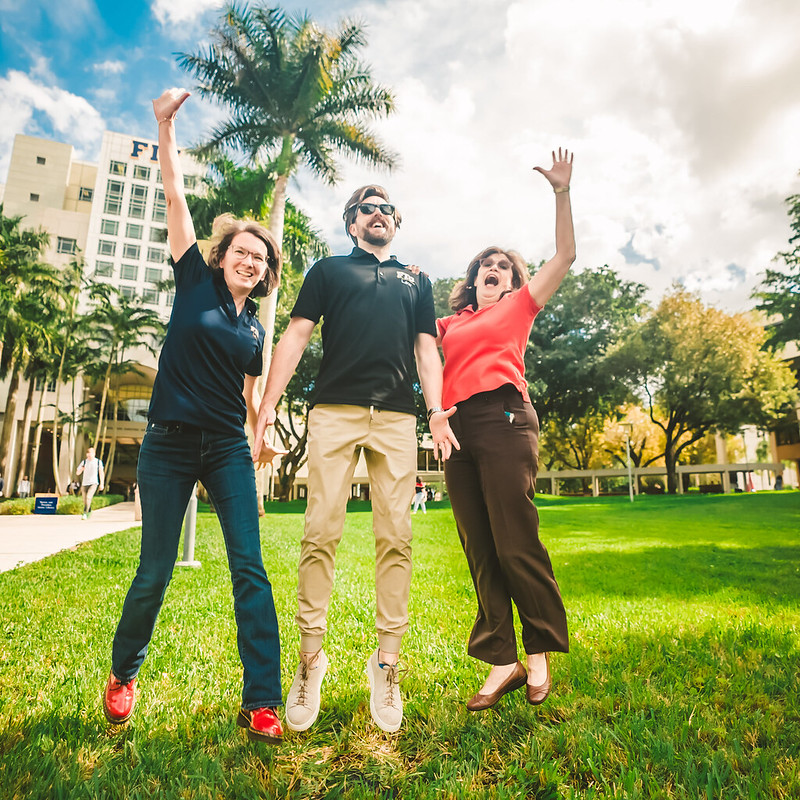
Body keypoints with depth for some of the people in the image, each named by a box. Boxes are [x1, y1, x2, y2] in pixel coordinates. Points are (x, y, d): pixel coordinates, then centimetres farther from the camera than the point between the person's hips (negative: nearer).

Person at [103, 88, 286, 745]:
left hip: (227, 448, 3)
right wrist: (165, 127, -2)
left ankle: (261, 702, 0)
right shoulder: (196, 283, 6)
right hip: (169, 442, -2)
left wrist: (263, 440, 13)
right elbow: (176, 197, 2)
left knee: (250, 566, -7)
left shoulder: (255, 328, 13)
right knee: (155, 571, 4)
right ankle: (123, 673, 33)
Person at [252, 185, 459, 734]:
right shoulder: (329, 270, 20)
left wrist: (437, 411, 1)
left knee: (396, 539, -2)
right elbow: (296, 336, 10)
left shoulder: (416, 281, 27)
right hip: (335, 411, -1)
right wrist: (268, 404, -2)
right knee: (321, 534, -5)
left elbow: (427, 349, 18)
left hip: (397, 418, 2)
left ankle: (387, 662, 8)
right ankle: (310, 657, 7)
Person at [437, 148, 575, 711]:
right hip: (458, 430, 4)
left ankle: (540, 653, 14)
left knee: (516, 544, -5)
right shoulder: (451, 324, 25)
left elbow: (566, 255, 12)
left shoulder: (519, 305, 17)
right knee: (480, 552, 3)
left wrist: (562, 192, 6)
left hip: (503, 419, -4)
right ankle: (502, 662, 13)